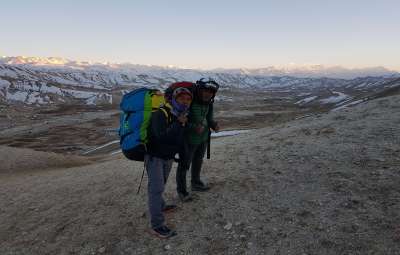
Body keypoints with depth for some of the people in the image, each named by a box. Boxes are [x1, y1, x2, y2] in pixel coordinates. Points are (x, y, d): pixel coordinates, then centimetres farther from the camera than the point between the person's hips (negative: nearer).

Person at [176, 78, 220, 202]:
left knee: (198, 161, 24)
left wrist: (214, 124, -8)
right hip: (189, 139, -7)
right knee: (184, 165, 4)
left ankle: (196, 183, 46)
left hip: (203, 138, 8)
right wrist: (194, 127, -33)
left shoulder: (208, 103, -3)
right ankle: (181, 190, 23)